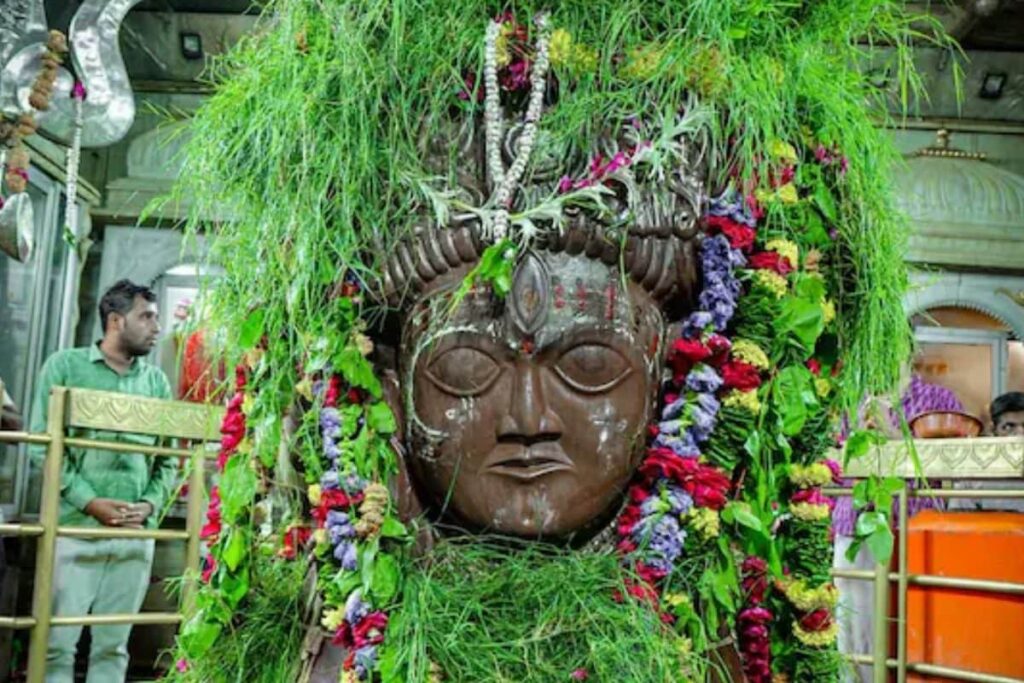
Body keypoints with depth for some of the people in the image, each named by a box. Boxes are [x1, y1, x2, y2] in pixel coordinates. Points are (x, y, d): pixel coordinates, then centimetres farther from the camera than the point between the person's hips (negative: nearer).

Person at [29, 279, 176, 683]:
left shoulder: (157, 381, 12)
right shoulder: (65, 366, 3)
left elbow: (169, 458, 12)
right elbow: (43, 445, -4)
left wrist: (151, 504, -7)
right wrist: (89, 502, -13)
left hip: (136, 534, 3)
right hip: (75, 527, -3)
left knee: (114, 646, 8)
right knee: (59, 642, 0)